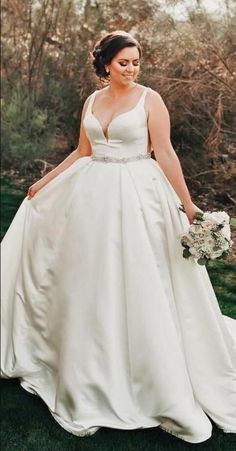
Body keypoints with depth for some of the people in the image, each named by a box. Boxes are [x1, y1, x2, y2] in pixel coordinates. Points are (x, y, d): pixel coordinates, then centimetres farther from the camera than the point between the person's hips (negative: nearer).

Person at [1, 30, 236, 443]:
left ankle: (159, 384, 18)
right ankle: (92, 377, 29)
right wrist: (44, 182, 18)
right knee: (90, 286, 10)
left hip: (138, 198, -5)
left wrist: (187, 203, -11)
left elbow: (165, 153, -7)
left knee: (140, 286, -1)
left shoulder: (150, 99, -4)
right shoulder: (92, 101, 10)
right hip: (93, 197, 5)